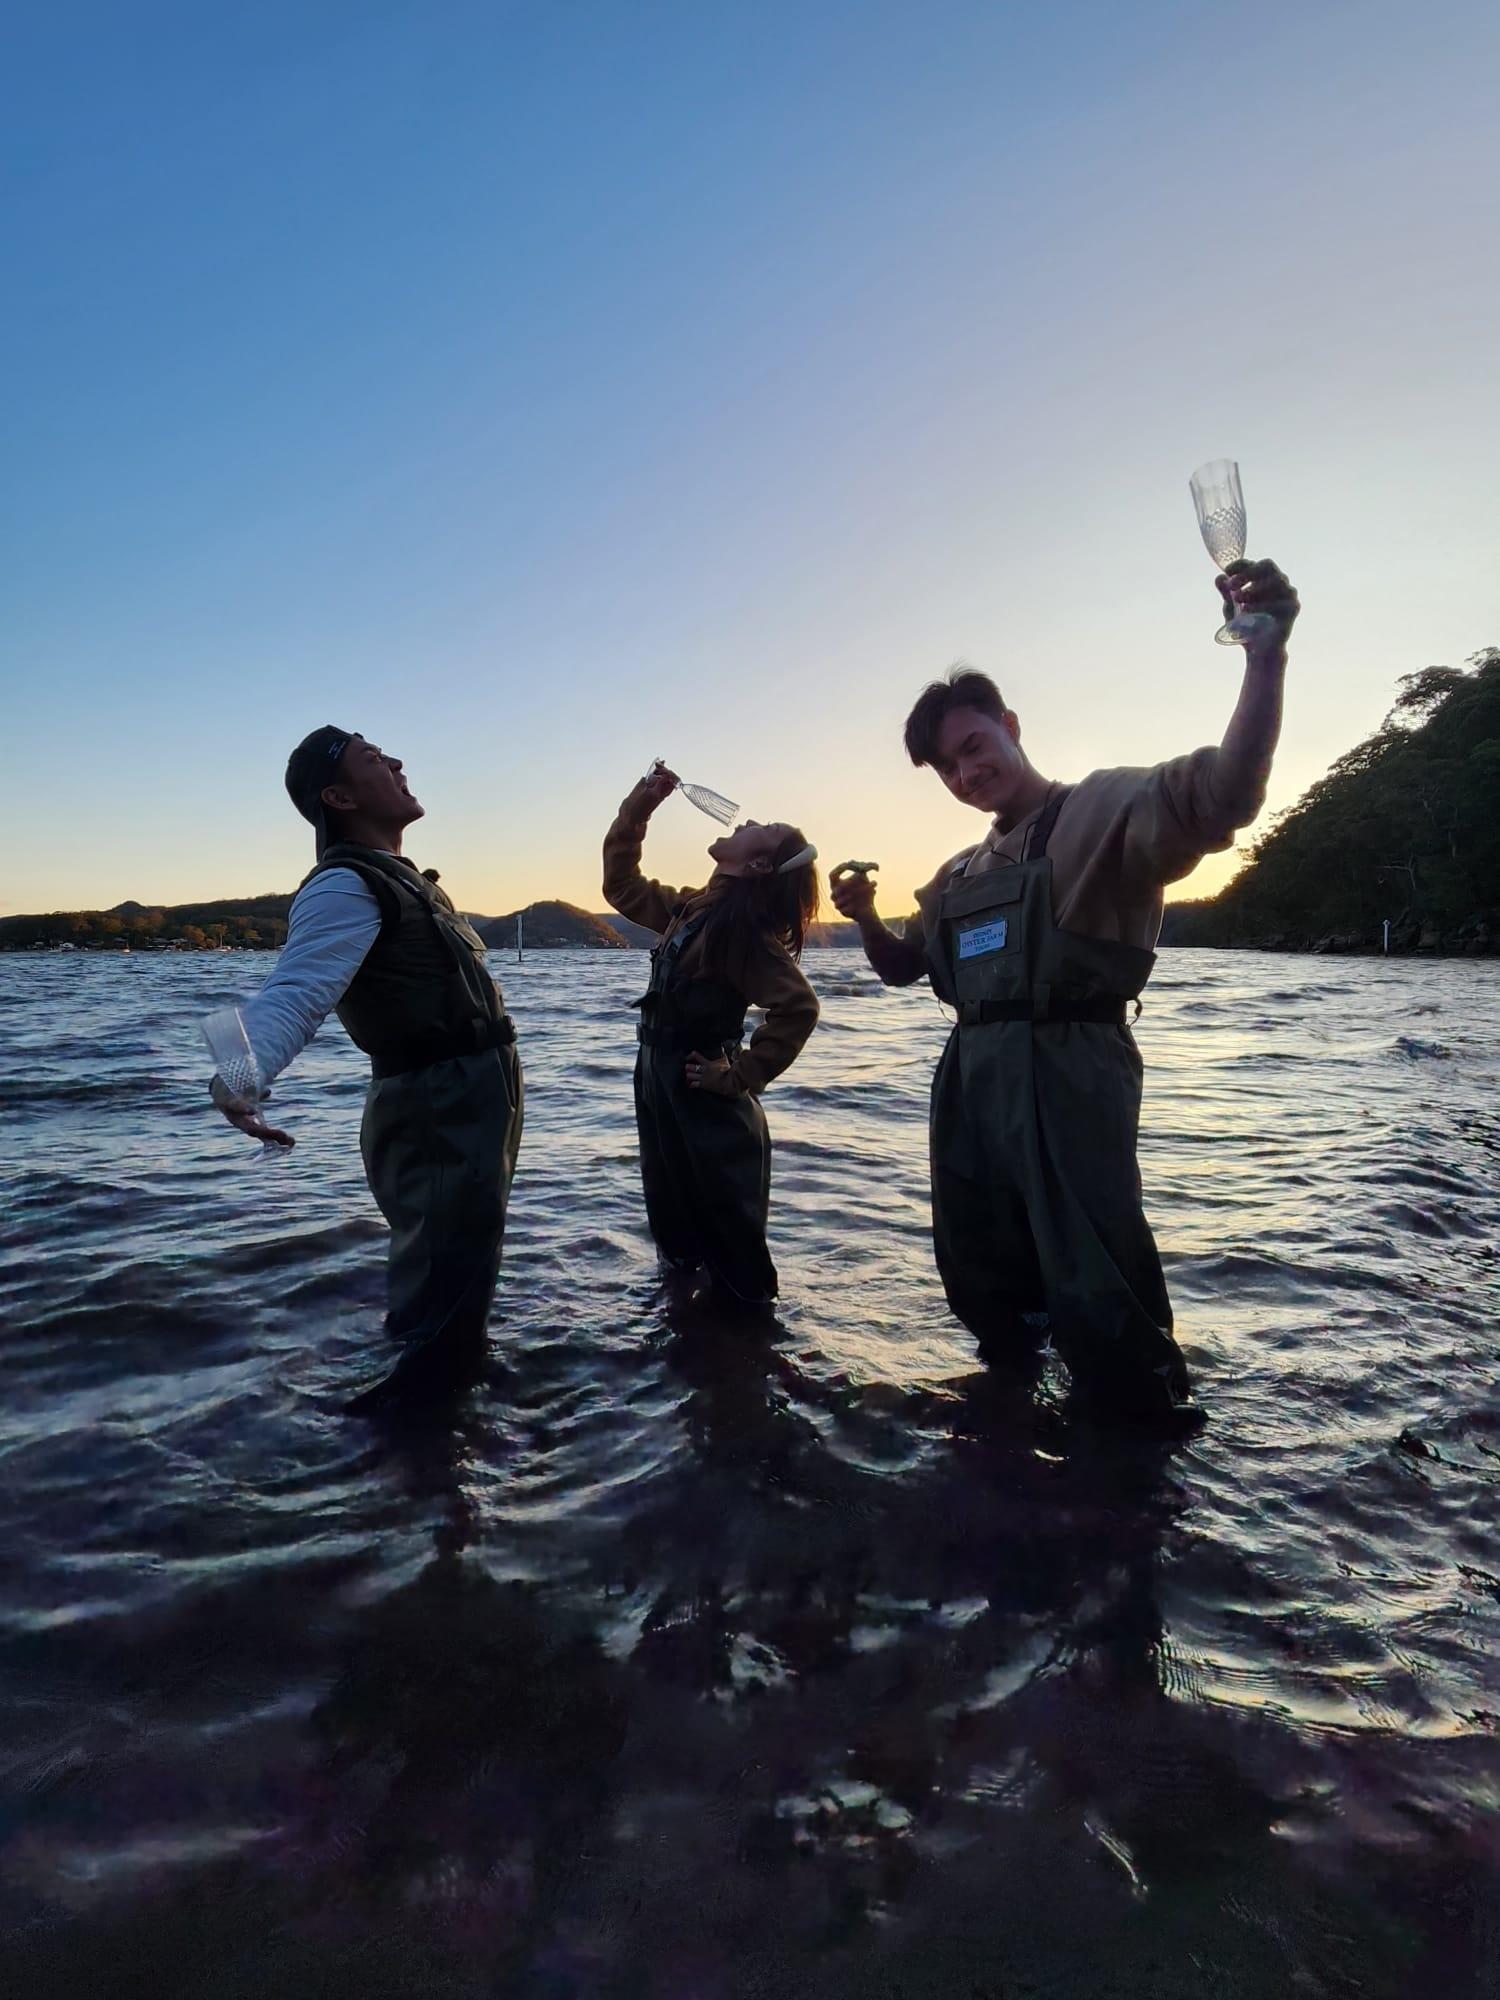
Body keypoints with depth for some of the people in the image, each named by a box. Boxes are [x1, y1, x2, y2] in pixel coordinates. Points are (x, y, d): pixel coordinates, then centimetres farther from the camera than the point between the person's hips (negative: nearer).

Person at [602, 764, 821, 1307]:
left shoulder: (742, 923, -17)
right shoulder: (691, 909, 8)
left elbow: (798, 1006, -26)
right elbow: (621, 884, 20)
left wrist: (742, 1074, -20)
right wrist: (638, 808, 11)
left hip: (708, 1105, -9)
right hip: (662, 1091, 9)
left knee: (730, 1249, 5)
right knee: (676, 1234, 22)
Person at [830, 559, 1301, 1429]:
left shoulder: (1098, 811, -3)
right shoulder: (959, 876, 18)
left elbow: (1222, 796, -22)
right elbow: (904, 965, 28)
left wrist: (1265, 655, -35)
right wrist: (865, 918, 8)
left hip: (1065, 1077, -8)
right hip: (970, 1081, 8)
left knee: (1096, 1294, -5)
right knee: (981, 1282, 20)